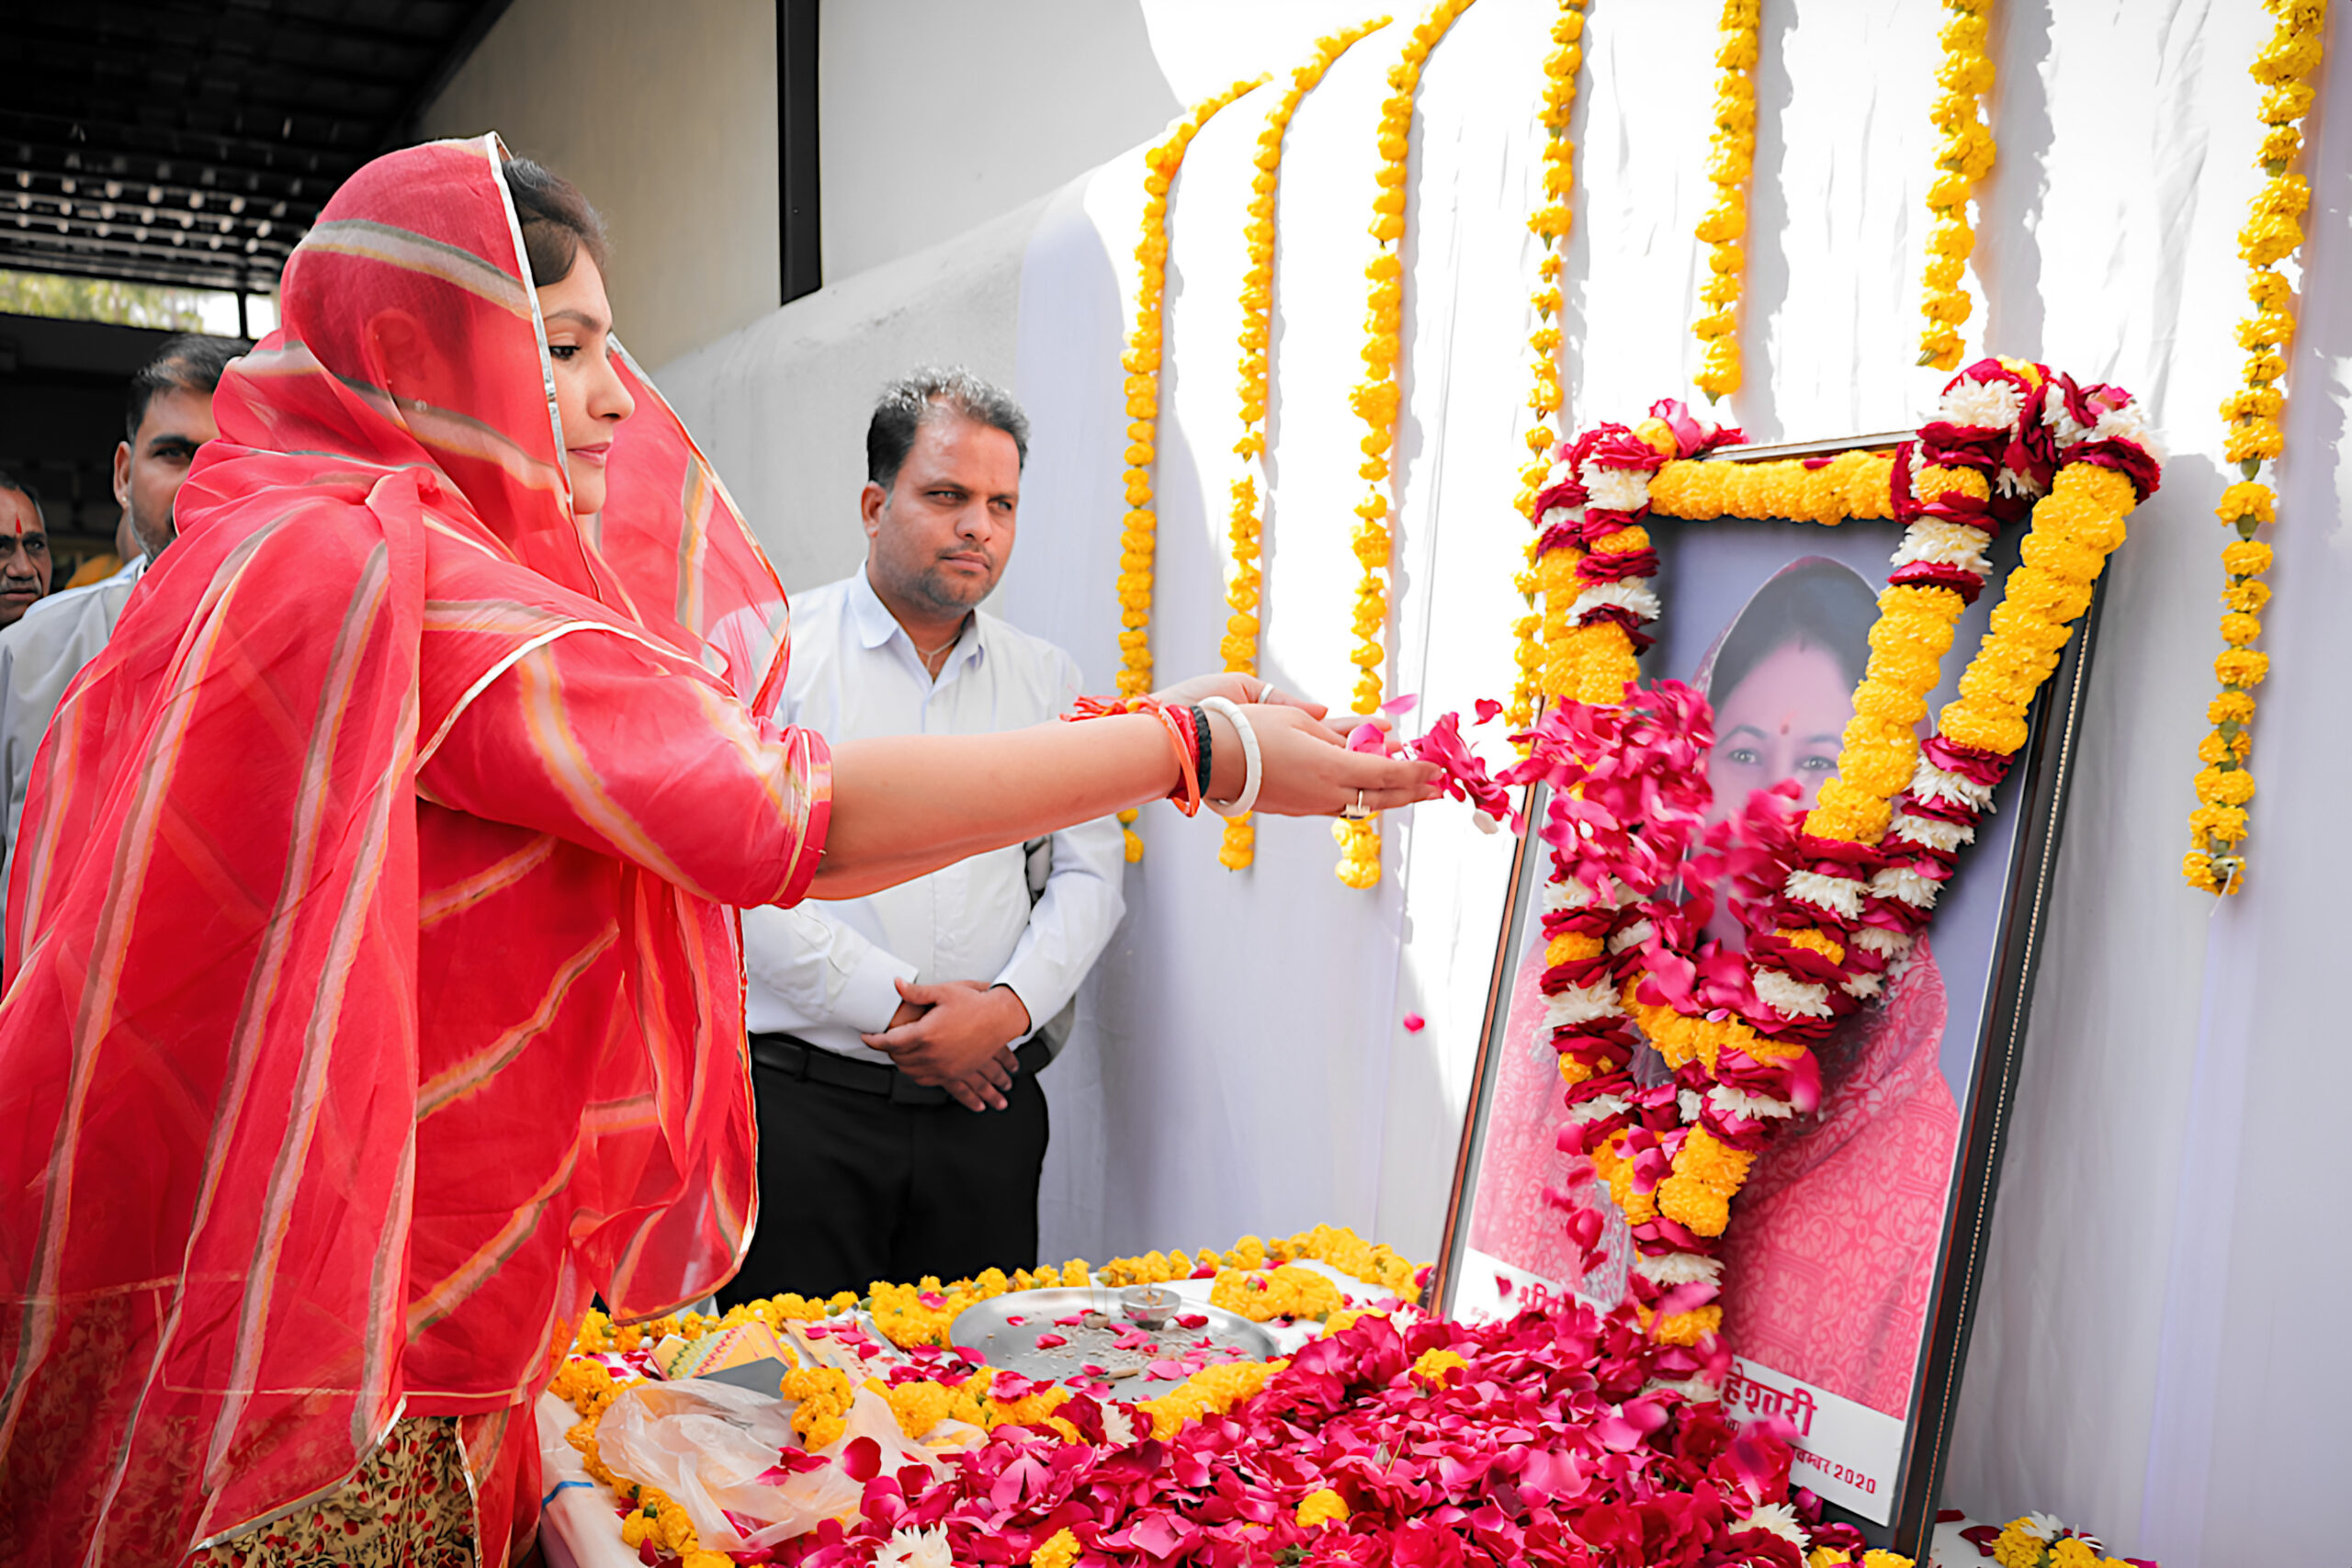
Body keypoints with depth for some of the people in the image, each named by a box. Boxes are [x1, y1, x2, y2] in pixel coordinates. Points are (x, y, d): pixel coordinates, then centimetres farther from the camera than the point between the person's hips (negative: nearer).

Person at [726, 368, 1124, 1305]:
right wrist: (894, 1005, -12)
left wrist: (1009, 1006, -8)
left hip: (986, 1108, 4)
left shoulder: (1048, 680, 12)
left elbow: (1089, 874, 9)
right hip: (804, 1101, -3)